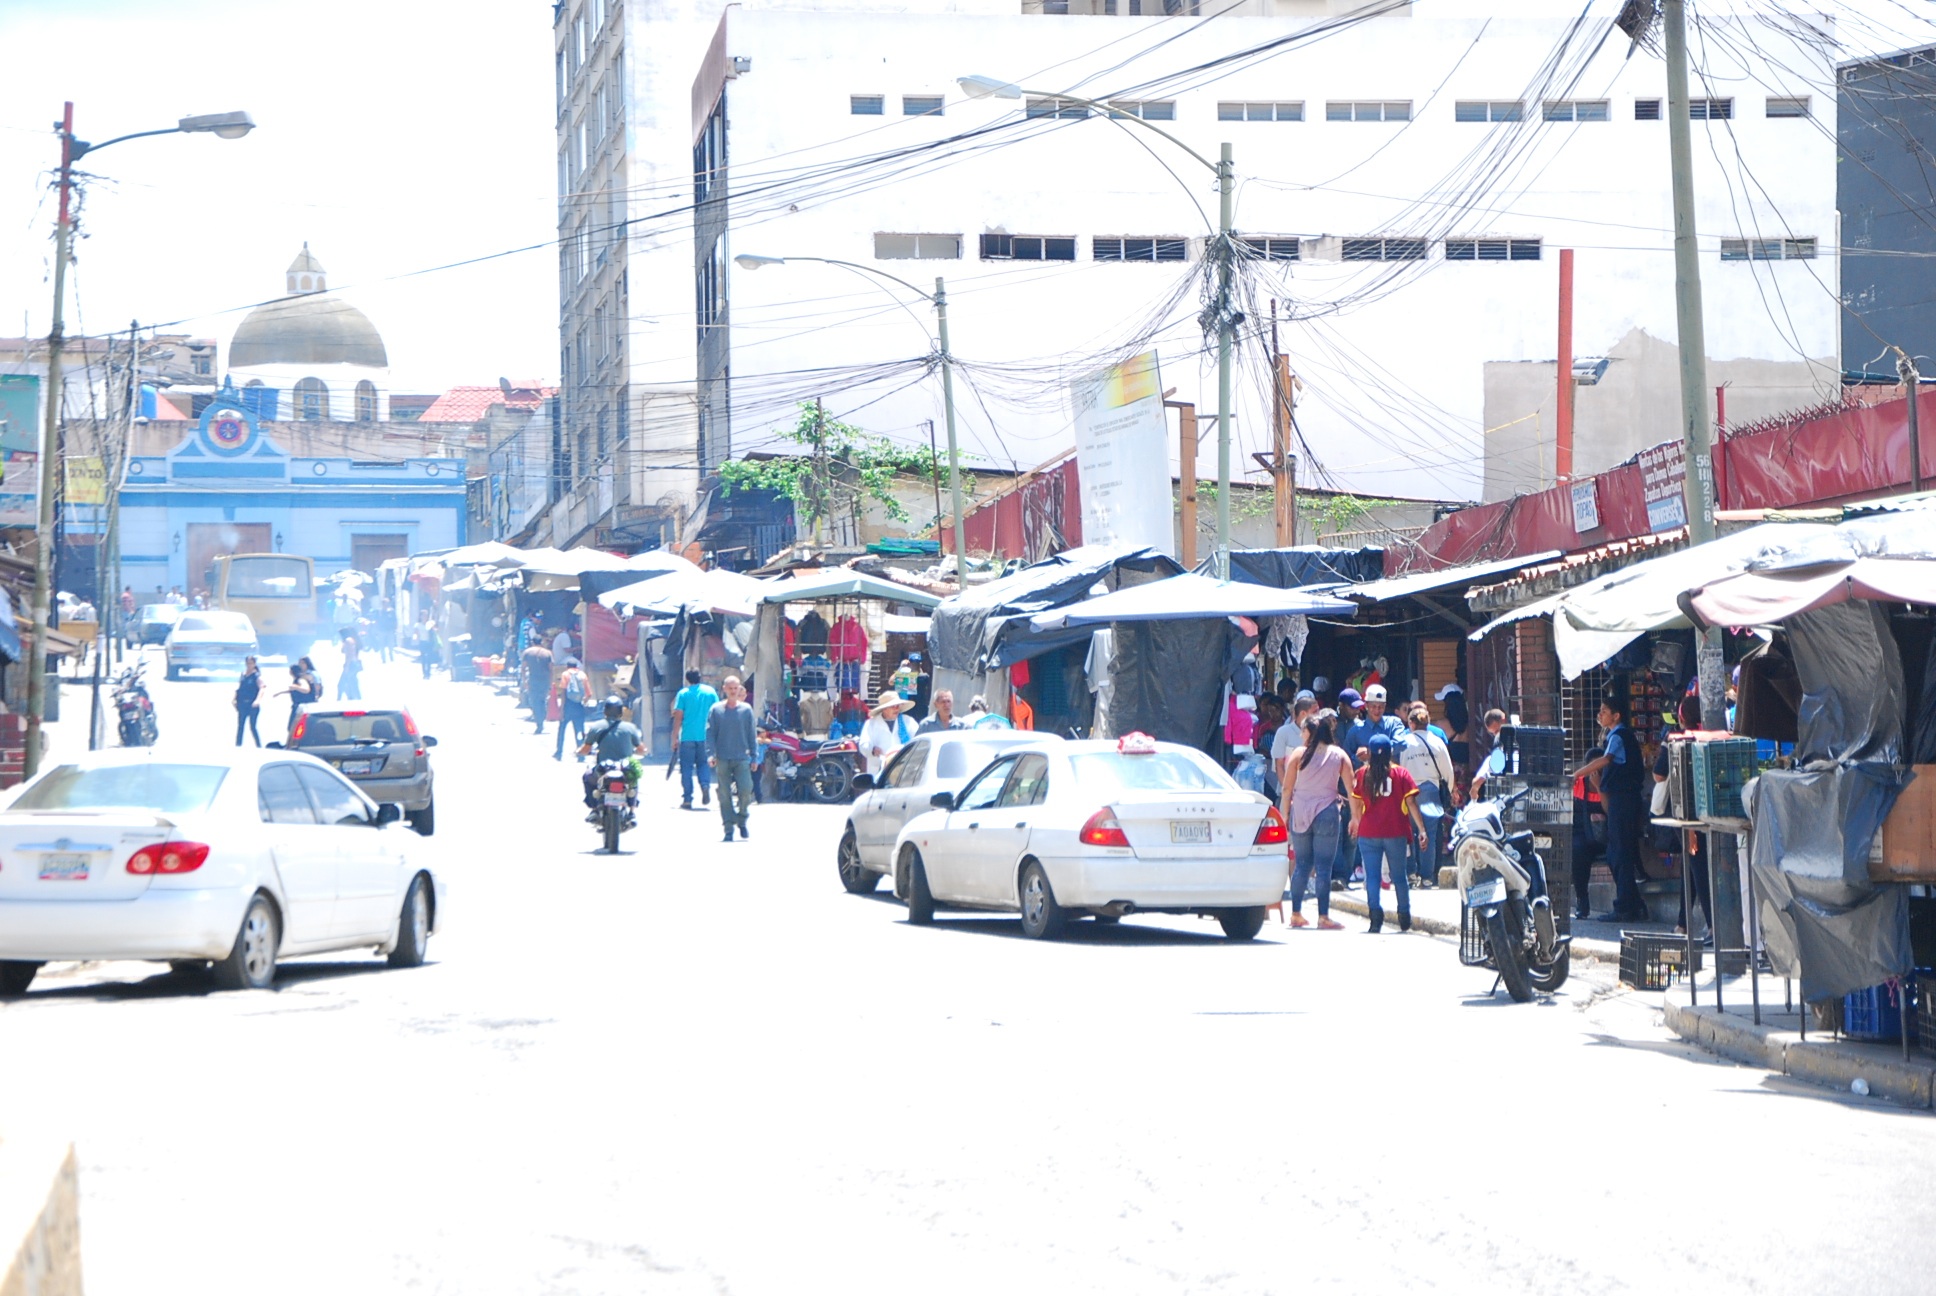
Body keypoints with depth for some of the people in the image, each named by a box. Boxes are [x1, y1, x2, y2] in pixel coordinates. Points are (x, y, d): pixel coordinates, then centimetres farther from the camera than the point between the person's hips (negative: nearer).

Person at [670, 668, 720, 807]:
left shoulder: (683, 693, -2)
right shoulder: (710, 691, 5)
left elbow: (678, 716, -5)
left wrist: (675, 736, 0)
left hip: (687, 737, -2)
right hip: (705, 736, 2)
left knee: (686, 767, 3)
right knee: (703, 764, 14)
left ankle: (687, 799, 1)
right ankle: (705, 785, -13)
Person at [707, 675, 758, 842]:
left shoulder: (746, 709, 7)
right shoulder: (716, 709, 4)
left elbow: (751, 734, 10)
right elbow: (710, 733, 2)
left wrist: (754, 757, 8)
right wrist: (711, 753, -10)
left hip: (742, 759, 0)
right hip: (722, 759, 0)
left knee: (746, 790, -10)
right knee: (725, 795, -1)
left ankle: (742, 820, 14)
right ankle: (729, 828, 5)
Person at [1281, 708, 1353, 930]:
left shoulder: (1299, 754, 0)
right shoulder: (1339, 755, 1)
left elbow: (1287, 789, 0)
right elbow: (1351, 789, -1)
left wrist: (1284, 814, 9)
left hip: (1300, 814, 1)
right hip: (1328, 815, -1)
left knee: (1301, 864, 12)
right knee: (1323, 866, -1)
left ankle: (1296, 914, 16)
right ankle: (1323, 917, -5)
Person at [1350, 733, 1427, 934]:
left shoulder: (1362, 774, 1)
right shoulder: (1400, 773, -1)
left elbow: (1356, 804, 5)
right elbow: (1411, 803, -4)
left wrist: (1355, 820, 26)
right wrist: (1421, 828, -1)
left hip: (1368, 833, -1)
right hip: (1396, 833, 1)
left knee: (1372, 876, -1)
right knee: (1399, 876, 12)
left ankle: (1376, 918, -14)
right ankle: (1405, 918, 17)